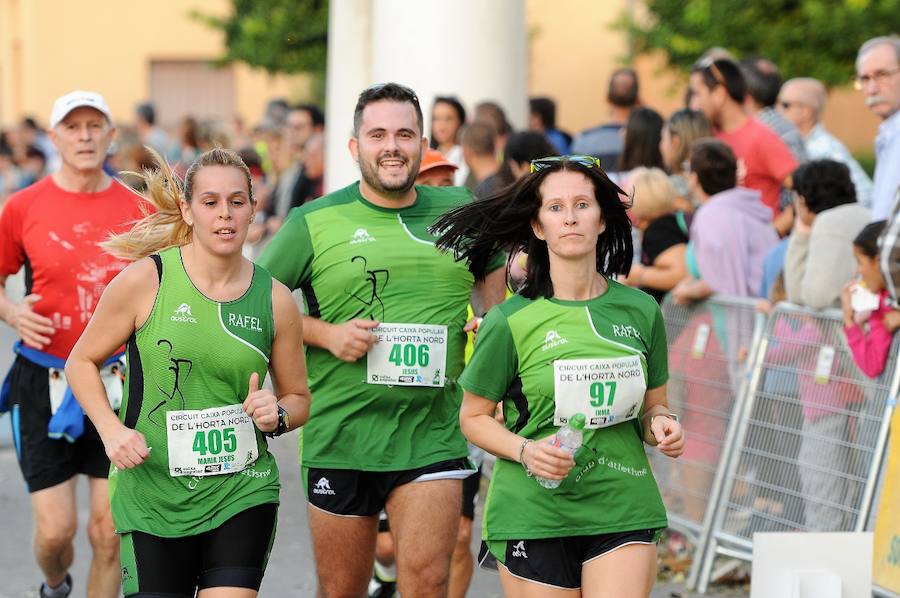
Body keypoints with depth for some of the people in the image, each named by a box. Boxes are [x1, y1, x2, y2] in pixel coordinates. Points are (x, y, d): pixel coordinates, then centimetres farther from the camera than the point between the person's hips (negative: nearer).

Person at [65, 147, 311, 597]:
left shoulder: (275, 300, 2)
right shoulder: (145, 280, -5)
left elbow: (299, 398, 15)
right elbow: (82, 361, 5)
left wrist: (276, 415, -8)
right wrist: (112, 430, -10)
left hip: (242, 493, 1)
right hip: (152, 496, -1)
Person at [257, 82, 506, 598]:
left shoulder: (458, 211, 8)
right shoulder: (314, 222, 0)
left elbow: (493, 266, 28)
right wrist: (326, 334, -10)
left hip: (433, 437, 1)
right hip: (341, 436, -1)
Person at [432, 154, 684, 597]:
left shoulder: (640, 311, 6)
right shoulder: (510, 321, -3)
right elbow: (474, 418, 4)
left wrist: (660, 425, -5)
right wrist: (526, 452, -14)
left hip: (624, 513, 2)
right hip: (533, 516, -1)